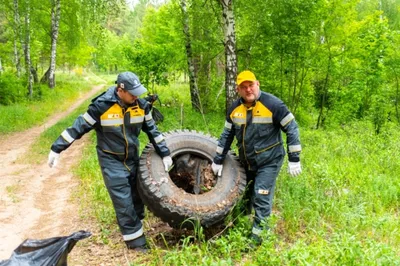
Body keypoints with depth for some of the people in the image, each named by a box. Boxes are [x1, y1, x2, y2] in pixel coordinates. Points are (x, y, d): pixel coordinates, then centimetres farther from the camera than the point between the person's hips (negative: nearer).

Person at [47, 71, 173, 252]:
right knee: (123, 201, -6)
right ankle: (135, 241, 2)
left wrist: (164, 153, 3)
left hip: (133, 158, 5)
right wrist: (57, 149, -12)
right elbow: (79, 127, -14)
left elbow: (151, 129, 4)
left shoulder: (141, 105, -8)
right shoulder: (102, 105, -22)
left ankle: (136, 228, 34)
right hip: (111, 161, -5)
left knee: (137, 195, 14)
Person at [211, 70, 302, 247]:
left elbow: (291, 129, -16)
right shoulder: (235, 108, -3)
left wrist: (294, 159, -17)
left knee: (261, 199, -8)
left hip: (269, 162, -5)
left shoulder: (272, 104, -20)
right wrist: (218, 160, 9)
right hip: (245, 163, 6)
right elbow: (227, 135, 7)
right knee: (244, 196, 18)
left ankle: (257, 236, 5)